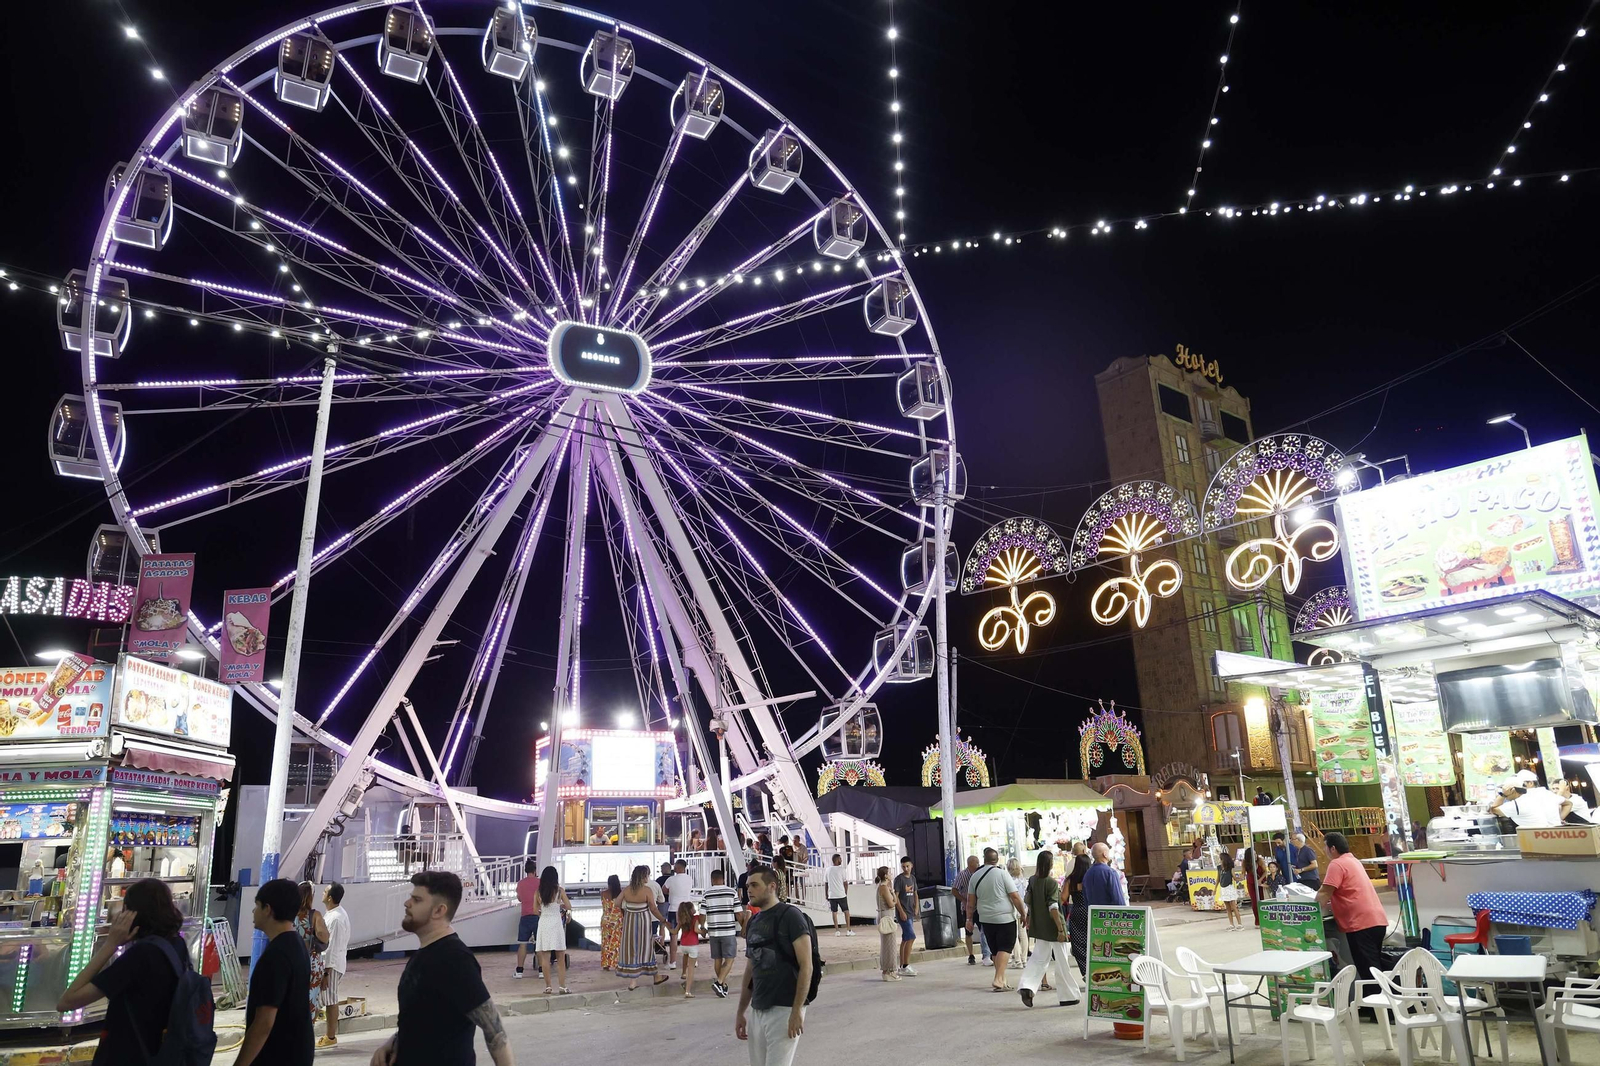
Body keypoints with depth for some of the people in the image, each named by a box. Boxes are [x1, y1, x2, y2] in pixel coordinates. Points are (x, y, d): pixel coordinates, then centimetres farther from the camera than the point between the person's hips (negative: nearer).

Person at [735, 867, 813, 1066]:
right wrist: (741, 1011, 18)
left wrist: (797, 1010, -18)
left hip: (784, 1009, -7)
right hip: (757, 1010, 7)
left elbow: (806, 966, -13)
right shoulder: (754, 922, 13)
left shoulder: (790, 915, -9)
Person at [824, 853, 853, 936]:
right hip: (841, 894, -3)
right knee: (846, 911, 9)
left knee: (834, 912, 7)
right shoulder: (842, 869, -6)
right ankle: (848, 930, 8)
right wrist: (846, 893, 8)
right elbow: (845, 883, -4)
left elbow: (826, 884, 6)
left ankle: (837, 931, 4)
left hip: (831, 895, 3)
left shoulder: (828, 870, 5)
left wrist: (827, 896, 12)